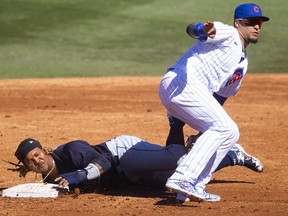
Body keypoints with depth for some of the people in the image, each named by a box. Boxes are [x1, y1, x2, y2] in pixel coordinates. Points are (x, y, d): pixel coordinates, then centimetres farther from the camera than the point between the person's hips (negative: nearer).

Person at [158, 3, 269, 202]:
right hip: (180, 83, -10)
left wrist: (206, 131, 23)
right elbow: (191, 29, -19)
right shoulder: (227, 34, -1)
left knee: (230, 133, 10)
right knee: (222, 126, -19)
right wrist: (204, 30, -45)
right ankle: (182, 179, -28)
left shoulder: (243, 62, 26)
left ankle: (195, 187, 4)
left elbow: (221, 95, 29)